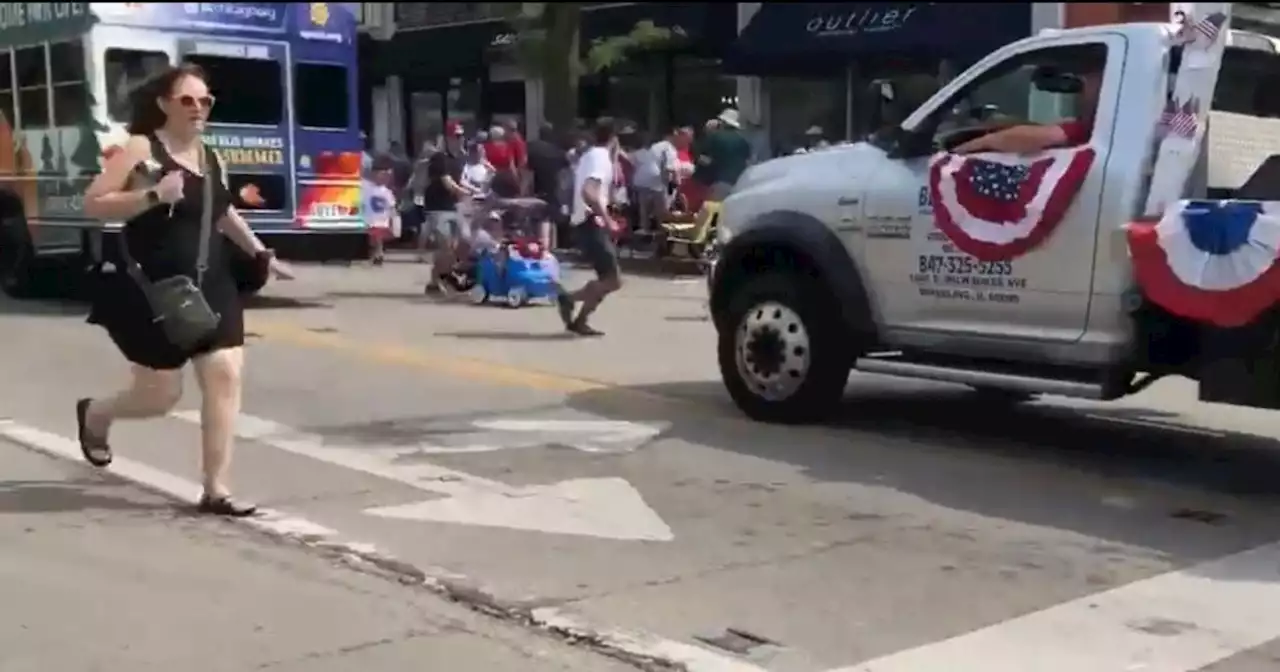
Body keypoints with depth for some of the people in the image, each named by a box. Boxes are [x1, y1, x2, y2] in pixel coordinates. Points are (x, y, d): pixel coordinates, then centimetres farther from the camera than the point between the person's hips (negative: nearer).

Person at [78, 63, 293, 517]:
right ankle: (94, 415, 39)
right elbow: (92, 204, -13)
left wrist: (261, 254, 26)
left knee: (225, 376, -7)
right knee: (160, 395, 4)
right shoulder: (140, 150, -8)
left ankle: (215, 490, 0)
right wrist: (153, 196, -25)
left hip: (210, 286, 6)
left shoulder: (210, 158, 10)